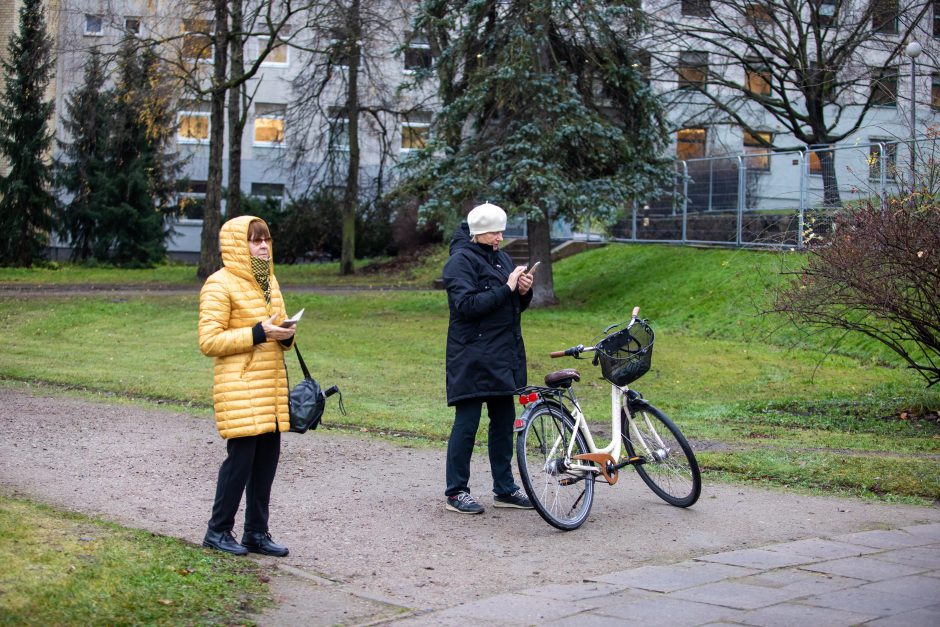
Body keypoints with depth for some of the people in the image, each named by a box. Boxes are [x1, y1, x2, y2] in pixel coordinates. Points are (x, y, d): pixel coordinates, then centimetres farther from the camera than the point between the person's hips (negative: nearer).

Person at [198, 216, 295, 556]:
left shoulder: (269, 280, 18)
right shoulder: (220, 285, -8)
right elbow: (209, 341, -13)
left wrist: (285, 335, 4)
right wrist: (257, 333, -18)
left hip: (271, 384, 8)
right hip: (239, 386, -8)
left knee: (267, 455, 7)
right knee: (241, 455, -8)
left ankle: (257, 532, 17)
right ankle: (218, 530, 7)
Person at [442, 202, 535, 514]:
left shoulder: (502, 258, 16)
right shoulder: (461, 260, -8)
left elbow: (517, 306, 20)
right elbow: (467, 304, -21)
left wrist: (523, 292, -2)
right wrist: (506, 288, -21)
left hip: (504, 354, 8)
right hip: (473, 356, -8)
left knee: (504, 422, 12)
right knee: (467, 423, -4)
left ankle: (505, 489, 20)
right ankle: (456, 492, 4)